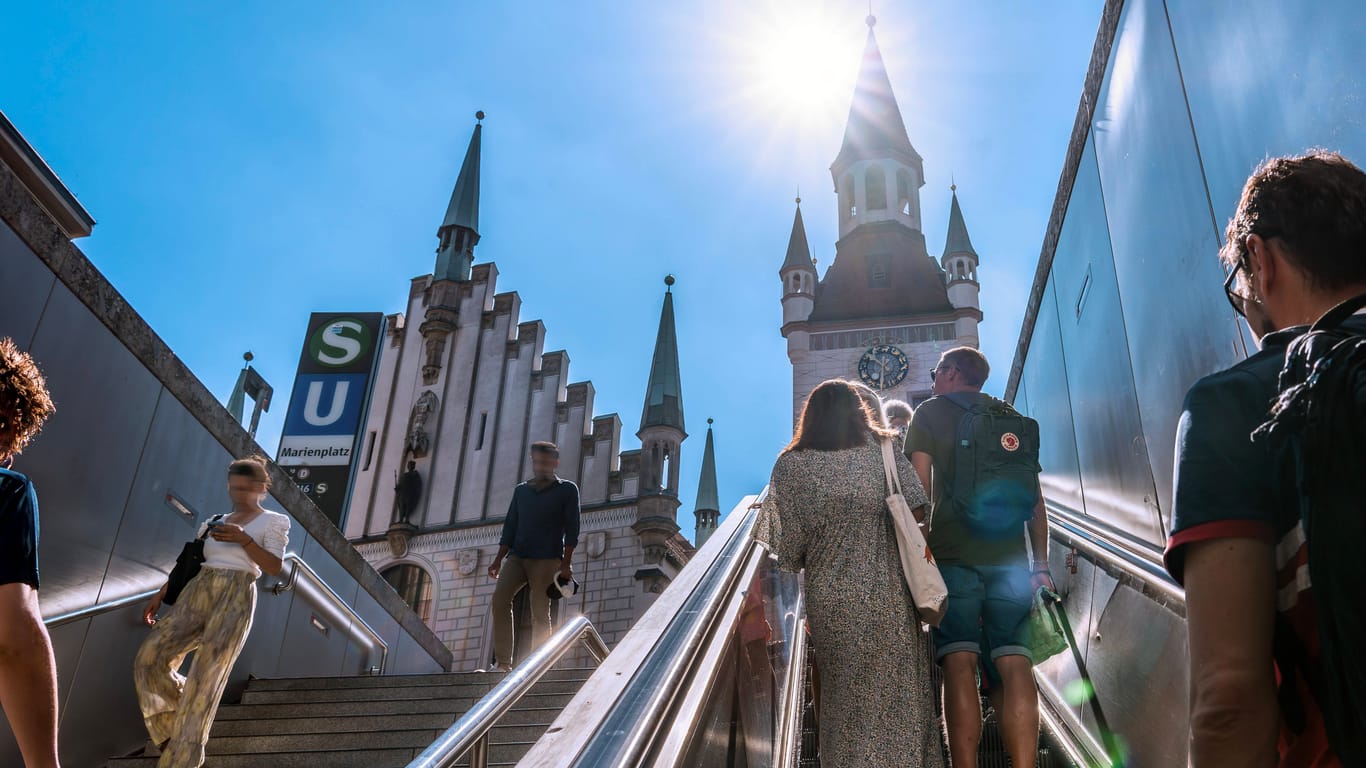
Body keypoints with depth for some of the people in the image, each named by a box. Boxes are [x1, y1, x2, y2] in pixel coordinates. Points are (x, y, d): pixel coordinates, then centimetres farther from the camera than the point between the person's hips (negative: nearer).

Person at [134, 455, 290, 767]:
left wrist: (243, 539, -18)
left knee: (205, 678, -13)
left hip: (235, 600, -5)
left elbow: (275, 568, -7)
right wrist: (160, 596, 14)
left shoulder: (274, 522, 7)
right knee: (150, 657, -10)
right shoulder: (215, 523, 22)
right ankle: (172, 725, 13)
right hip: (197, 593, 5)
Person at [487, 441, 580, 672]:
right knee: (500, 598, -17)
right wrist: (498, 560, 9)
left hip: (546, 559, -3)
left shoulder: (567, 490, 7)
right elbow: (510, 527, 18)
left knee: (540, 614, -9)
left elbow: (571, 529, 0)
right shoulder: (521, 490, 19)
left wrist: (566, 563, -11)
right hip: (517, 557, 4)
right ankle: (503, 663, -19)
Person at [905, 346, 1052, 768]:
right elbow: (1036, 499, 15)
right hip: (1010, 557, 3)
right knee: (1015, 665, -2)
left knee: (960, 664, -7)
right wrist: (1041, 566, 16)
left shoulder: (930, 413, 7)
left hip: (953, 554, -3)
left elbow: (919, 487, -2)